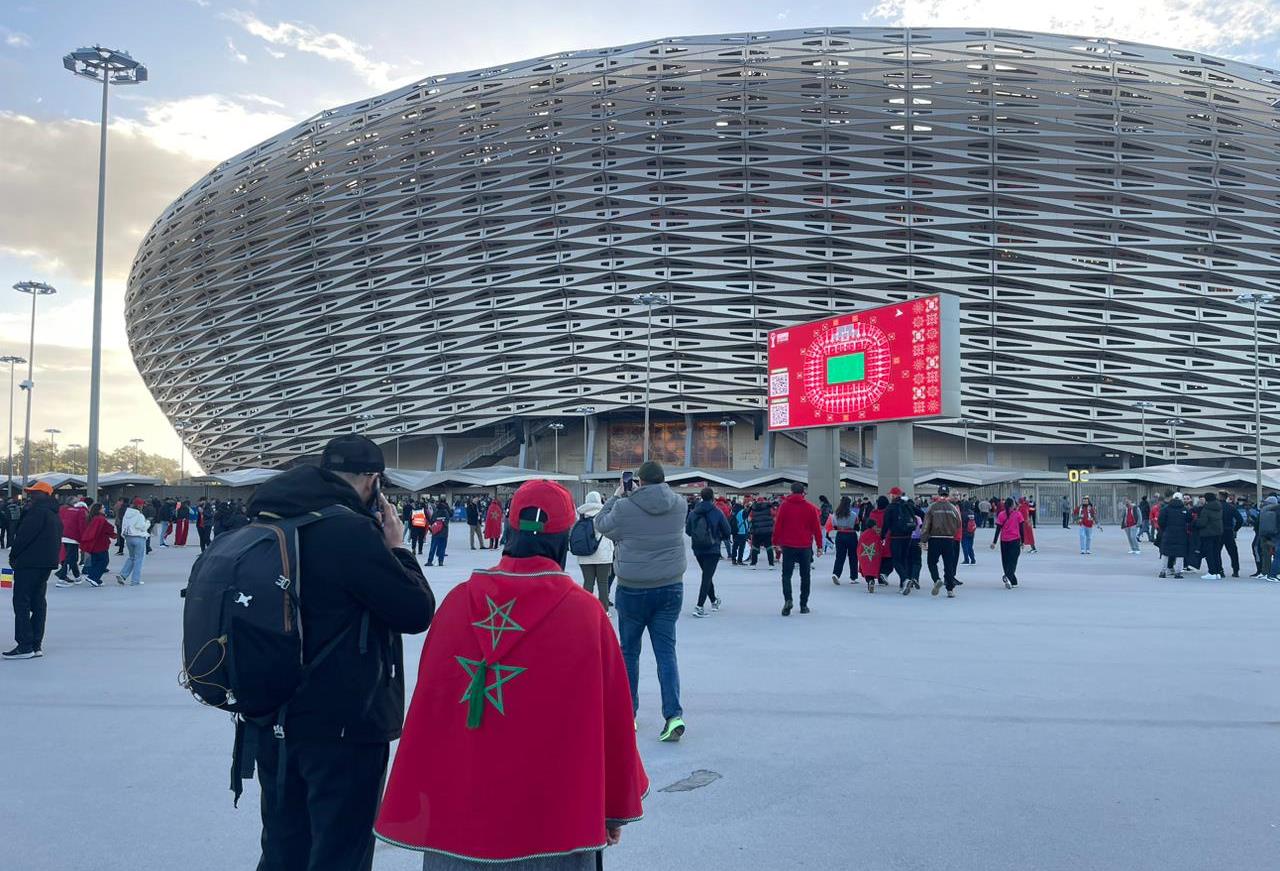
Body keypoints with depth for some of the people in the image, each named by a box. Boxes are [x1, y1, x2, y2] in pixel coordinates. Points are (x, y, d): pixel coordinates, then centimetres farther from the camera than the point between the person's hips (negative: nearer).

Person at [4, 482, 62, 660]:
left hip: (29, 562, -10)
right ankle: (36, 644, 12)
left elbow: (24, 536, -18)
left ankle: (25, 645, -8)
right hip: (47, 563, 10)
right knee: (38, 602, 11)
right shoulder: (54, 515, 18)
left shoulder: (37, 511, -14)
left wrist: (13, 554, -3)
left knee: (21, 602, -6)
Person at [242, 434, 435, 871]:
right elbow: (417, 611, -15)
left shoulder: (269, 526, 5)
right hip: (345, 725, -8)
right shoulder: (351, 531, -21)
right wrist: (396, 546, -3)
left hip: (275, 720, 8)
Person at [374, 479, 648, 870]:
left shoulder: (458, 601, -6)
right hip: (551, 818, -2)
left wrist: (419, 801, 16)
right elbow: (610, 717, -5)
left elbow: (429, 704, 3)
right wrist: (617, 807, 9)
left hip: (458, 808, 2)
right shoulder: (585, 613, -12)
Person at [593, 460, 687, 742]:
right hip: (671, 587, 3)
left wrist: (616, 496, 12)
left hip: (633, 590, -3)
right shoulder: (679, 505, -4)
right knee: (666, 651, 5)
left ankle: (627, 713, 22)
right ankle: (674, 714, -6)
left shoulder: (624, 507, -15)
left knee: (629, 651, 13)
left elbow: (601, 525, 3)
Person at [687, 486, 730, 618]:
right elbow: (726, 530, -6)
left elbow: (687, 530, 4)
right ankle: (699, 606, -14)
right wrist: (722, 537, 16)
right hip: (713, 549, -4)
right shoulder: (717, 512, -11)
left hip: (697, 549, 4)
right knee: (707, 577, -3)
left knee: (707, 575, 22)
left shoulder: (693, 513, -3)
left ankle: (714, 601, 37)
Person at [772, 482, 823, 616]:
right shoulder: (810, 507, -1)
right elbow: (817, 527, 0)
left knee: (786, 574, 4)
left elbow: (778, 525, -3)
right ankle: (804, 605, 14)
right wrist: (819, 545, 7)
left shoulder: (784, 505, -3)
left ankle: (787, 599, -18)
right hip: (805, 546, 1)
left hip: (788, 546, -1)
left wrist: (776, 542, 7)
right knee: (805, 576, 12)